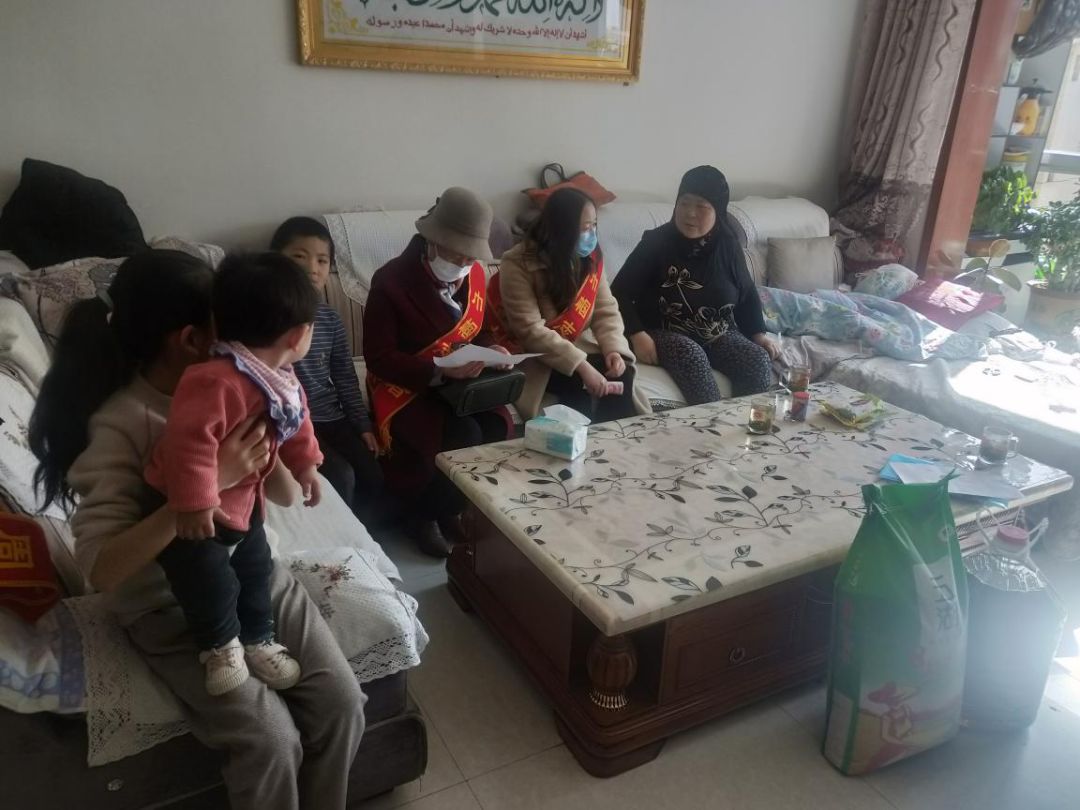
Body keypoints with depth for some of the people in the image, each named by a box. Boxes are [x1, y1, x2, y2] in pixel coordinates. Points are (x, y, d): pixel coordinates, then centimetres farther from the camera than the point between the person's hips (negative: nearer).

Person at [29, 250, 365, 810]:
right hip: (170, 606, -5)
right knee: (270, 741, -18)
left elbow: (285, 496, -2)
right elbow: (101, 569, -30)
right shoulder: (120, 424, -22)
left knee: (342, 704, -8)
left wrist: (263, 436, -23)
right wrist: (208, 483, -37)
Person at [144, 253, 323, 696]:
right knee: (210, 580, -4)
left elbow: (295, 420, 14)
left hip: (240, 501, 9)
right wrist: (194, 502, -38)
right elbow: (189, 439, -41)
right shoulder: (219, 381, -37)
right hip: (191, 510, -9)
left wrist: (305, 462, 20)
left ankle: (258, 640, 38)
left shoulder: (280, 379, -3)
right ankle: (221, 645, 25)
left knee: (256, 567, 18)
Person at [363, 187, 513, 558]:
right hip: (406, 388, -6)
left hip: (461, 381, 6)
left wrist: (491, 349, -8)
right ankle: (424, 516, -1)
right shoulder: (391, 280, -17)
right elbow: (378, 358, -17)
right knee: (463, 438, -29)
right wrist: (439, 371, -29)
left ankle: (450, 509, 2)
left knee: (498, 427, -22)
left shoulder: (475, 275, 2)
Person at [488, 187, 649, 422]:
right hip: (530, 357, -5)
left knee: (621, 373, -20)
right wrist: (581, 365, -33)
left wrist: (613, 349, -18)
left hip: (572, 349, 5)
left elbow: (606, 310, 3)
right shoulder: (518, 265, -18)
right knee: (577, 385, -30)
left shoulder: (591, 258, 1)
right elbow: (530, 330, -26)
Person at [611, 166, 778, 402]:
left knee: (759, 360, -22)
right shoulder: (656, 242, -10)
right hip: (666, 334, -4)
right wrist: (638, 335, -24)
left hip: (719, 335, 4)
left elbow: (747, 294, 16)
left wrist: (758, 334, 3)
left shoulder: (727, 246, 2)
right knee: (692, 357, -35)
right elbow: (620, 293, -11)